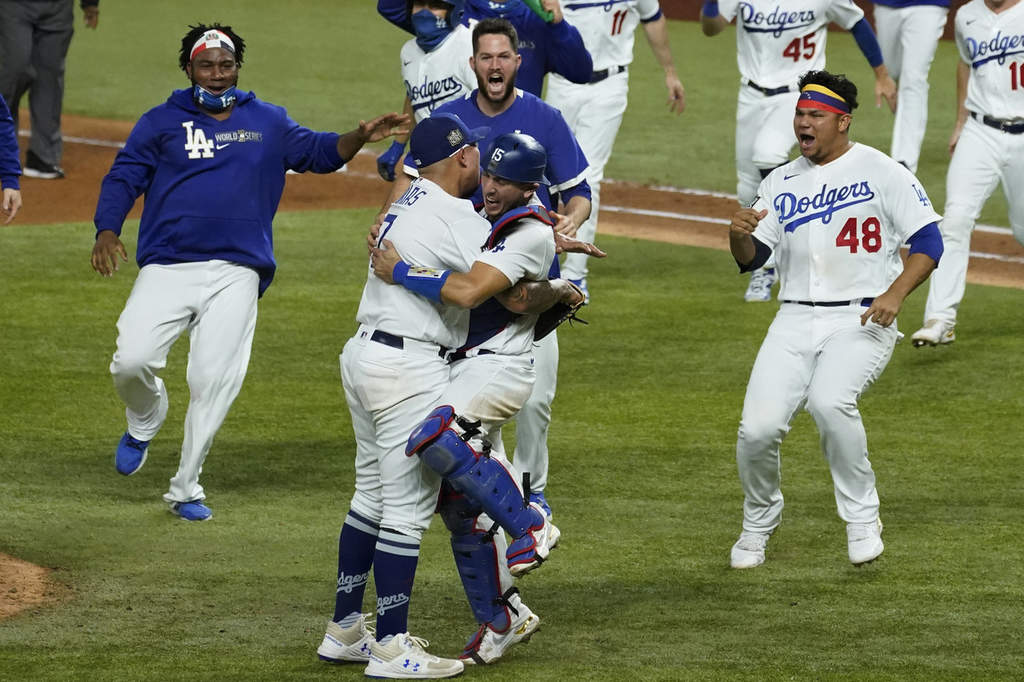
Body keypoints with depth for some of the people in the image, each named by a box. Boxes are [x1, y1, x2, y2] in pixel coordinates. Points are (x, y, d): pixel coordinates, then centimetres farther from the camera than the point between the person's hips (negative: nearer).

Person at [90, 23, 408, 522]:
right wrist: (107, 232, -13)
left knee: (214, 381, -6)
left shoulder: (267, 122, 15)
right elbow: (123, 177, 3)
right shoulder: (162, 122, 9)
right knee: (132, 360, -17)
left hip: (236, 274, 1)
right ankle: (145, 421, 18)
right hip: (167, 268, -1)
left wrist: (359, 138, -6)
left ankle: (185, 488, 7)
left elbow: (317, 152, 15)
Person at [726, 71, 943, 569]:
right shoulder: (781, 183, 15)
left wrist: (895, 294, -19)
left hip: (863, 321, -4)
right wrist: (739, 236, -13)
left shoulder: (881, 171, 1)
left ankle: (862, 518, -13)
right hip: (795, 322, 4)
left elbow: (928, 242, -3)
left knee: (829, 401, -32)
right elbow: (751, 259, 11)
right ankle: (758, 523, 15)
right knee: (758, 427, -14)